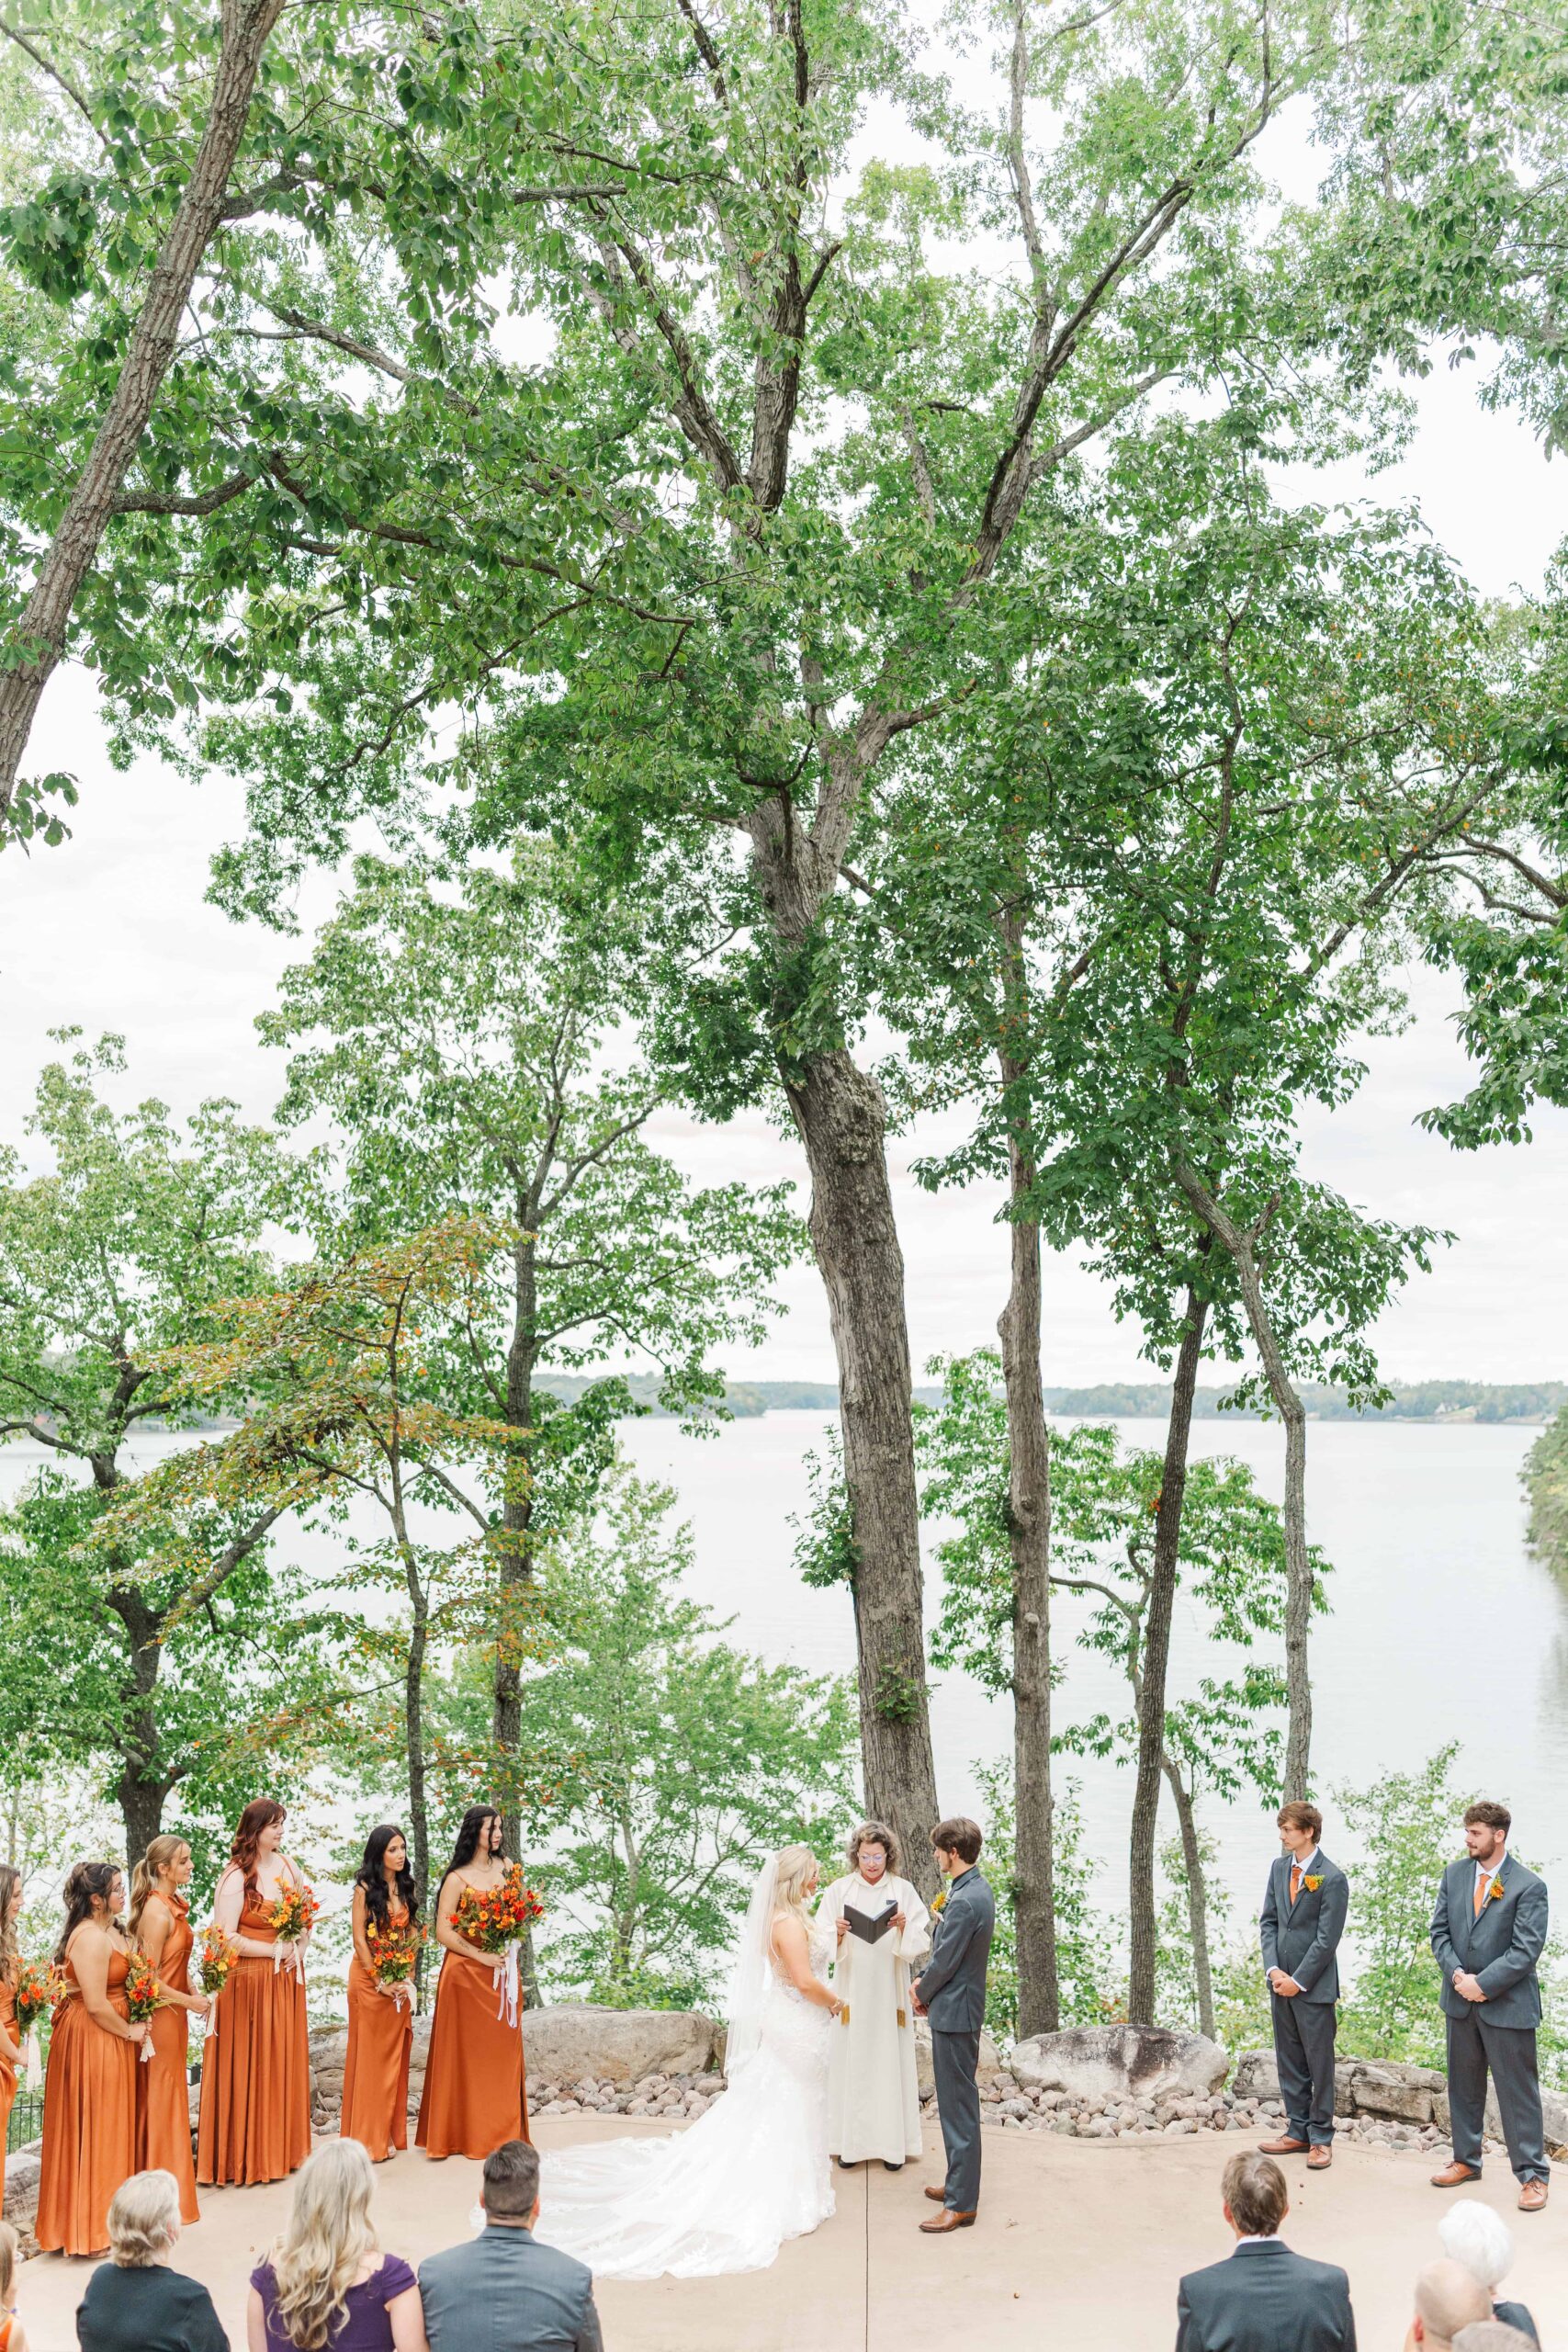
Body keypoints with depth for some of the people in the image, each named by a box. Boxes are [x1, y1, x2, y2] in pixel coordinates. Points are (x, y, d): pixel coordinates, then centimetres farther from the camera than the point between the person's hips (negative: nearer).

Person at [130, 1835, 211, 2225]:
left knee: (170, 2093, 17)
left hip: (172, 2009, 9)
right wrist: (189, 2001, -15)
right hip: (159, 2013, -9)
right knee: (161, 2096, 2)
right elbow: (150, 1977, -22)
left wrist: (193, 1994, 4)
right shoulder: (157, 1912, -22)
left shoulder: (173, 1904, 5)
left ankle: (166, 2179, 28)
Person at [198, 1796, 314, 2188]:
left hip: (286, 1980, 6)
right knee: (249, 2068, 0)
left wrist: (299, 1948, -2)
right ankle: (246, 2156, 10)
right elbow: (225, 1938, -17)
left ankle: (283, 2150, 20)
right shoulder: (236, 1877, -13)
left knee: (286, 2064, 10)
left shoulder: (290, 1868, 7)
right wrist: (275, 1950, -15)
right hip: (249, 1982, -6)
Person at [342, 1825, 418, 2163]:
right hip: (369, 1976, -5)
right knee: (370, 2055, -1)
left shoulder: (405, 1888, 9)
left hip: (400, 1979, 5)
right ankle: (367, 2138, 4)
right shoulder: (366, 1889, -8)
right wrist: (379, 1981, -14)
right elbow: (359, 1938, -11)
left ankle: (391, 2132, 15)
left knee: (395, 2055, 8)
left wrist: (407, 1979, 0)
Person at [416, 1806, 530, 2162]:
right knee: (468, 2051, 0)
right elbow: (443, 1932, -11)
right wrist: (481, 1955, -16)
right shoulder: (457, 1878, -8)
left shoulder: (505, 1866, 7)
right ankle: (466, 2133, 9)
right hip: (467, 1972, -5)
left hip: (501, 1970, 5)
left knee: (502, 2049, 7)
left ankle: (502, 2131, 15)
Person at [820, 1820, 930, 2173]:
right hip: (851, 1991, 0)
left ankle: (892, 2142, 11)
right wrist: (836, 1933, -21)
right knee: (851, 2063, 2)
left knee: (890, 2062, 2)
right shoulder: (839, 1890, 1)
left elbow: (920, 1943, -2)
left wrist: (905, 1928, -21)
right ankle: (851, 2141, 12)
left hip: (889, 1992, 0)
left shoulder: (903, 1890, 1)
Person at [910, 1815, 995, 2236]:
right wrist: (923, 1982, 6)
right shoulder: (977, 1890, 8)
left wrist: (922, 1994, -2)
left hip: (954, 2012, -10)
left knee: (958, 2107, -2)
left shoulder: (964, 1901, -24)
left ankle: (961, 2204, 5)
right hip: (961, 2009, 10)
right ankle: (960, 2183, 30)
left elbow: (944, 1963, -19)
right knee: (958, 2103, 19)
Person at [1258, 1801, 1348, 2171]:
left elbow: (1327, 1939, -14)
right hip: (1281, 1981, 6)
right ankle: (1297, 2131, 22)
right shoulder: (1278, 1868, 8)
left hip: (1314, 1985, -6)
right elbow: (1268, 1921, 10)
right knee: (1289, 2061, 12)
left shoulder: (1332, 1878, -13)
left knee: (1319, 2063, 2)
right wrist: (1273, 1969, -2)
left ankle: (1320, 2138, 12)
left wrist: (1298, 1980, -13)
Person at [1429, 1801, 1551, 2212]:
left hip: (1507, 2004, -5)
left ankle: (1532, 2175, 10)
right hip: (1461, 2000, 6)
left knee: (1518, 2091, 1)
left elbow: (1525, 1951, -16)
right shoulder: (1454, 1874, 3)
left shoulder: (1528, 1886, -13)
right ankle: (1466, 2160, 30)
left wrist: (1482, 1983, -18)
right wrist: (1457, 1975, -11)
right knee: (1463, 2085, 16)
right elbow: (1439, 1931, 4)